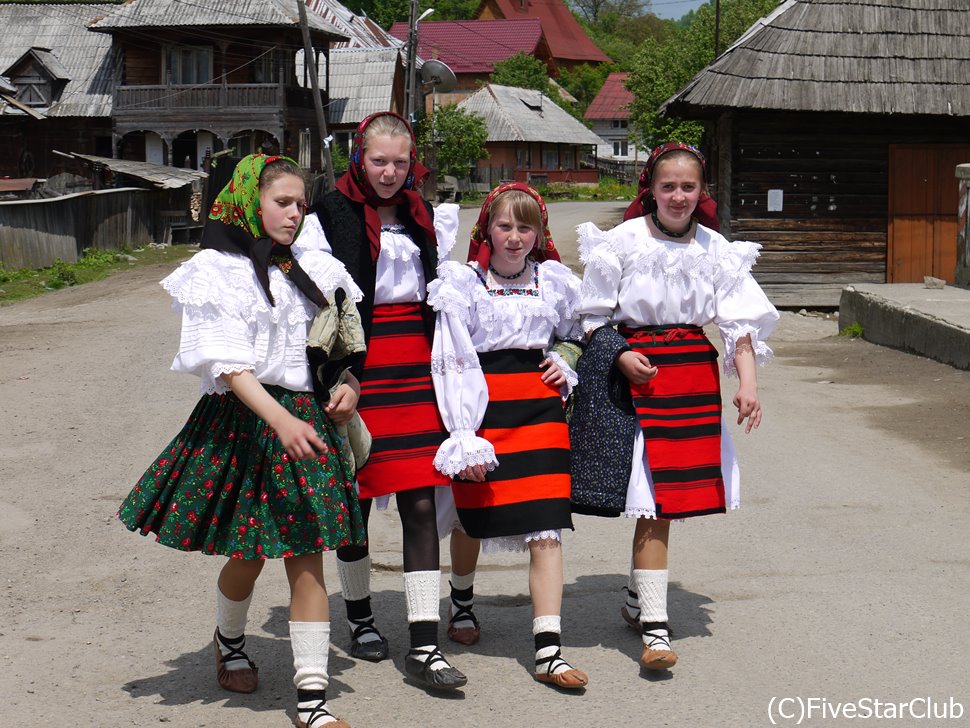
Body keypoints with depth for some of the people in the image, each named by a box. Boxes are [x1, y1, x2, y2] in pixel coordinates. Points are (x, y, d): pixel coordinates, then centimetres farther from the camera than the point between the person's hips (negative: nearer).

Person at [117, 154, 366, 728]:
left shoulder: (313, 270, 12)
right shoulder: (218, 271, -4)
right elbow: (228, 362, -14)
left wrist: (352, 385, -1)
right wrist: (279, 419, -25)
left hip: (307, 419, 4)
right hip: (245, 421, -4)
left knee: (308, 556, -2)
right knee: (248, 555, 7)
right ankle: (230, 641, 40)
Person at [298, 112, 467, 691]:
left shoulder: (424, 217, 14)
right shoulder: (329, 217, -2)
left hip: (415, 368, 3)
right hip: (358, 370, -3)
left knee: (420, 503, -2)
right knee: (355, 496, 7)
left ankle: (425, 646, -2)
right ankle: (360, 616, 30)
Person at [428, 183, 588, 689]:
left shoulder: (554, 282, 8)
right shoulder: (463, 283, -3)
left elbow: (579, 336, 27)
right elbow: (452, 362, -7)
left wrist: (566, 368, 6)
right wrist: (463, 436, -14)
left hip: (539, 405, 2)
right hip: (482, 407, -2)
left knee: (546, 529, -7)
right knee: (473, 517, 11)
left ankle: (548, 651, -8)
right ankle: (462, 600, 44)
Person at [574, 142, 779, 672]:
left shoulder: (716, 250, 7)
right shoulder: (622, 242, -2)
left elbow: (739, 320, 4)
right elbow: (593, 317, 2)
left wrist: (747, 381, -8)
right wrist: (619, 355, -15)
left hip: (696, 370, 4)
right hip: (638, 370, -4)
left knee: (673, 493, 9)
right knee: (654, 500, -10)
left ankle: (638, 597, 30)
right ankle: (654, 626, -8)